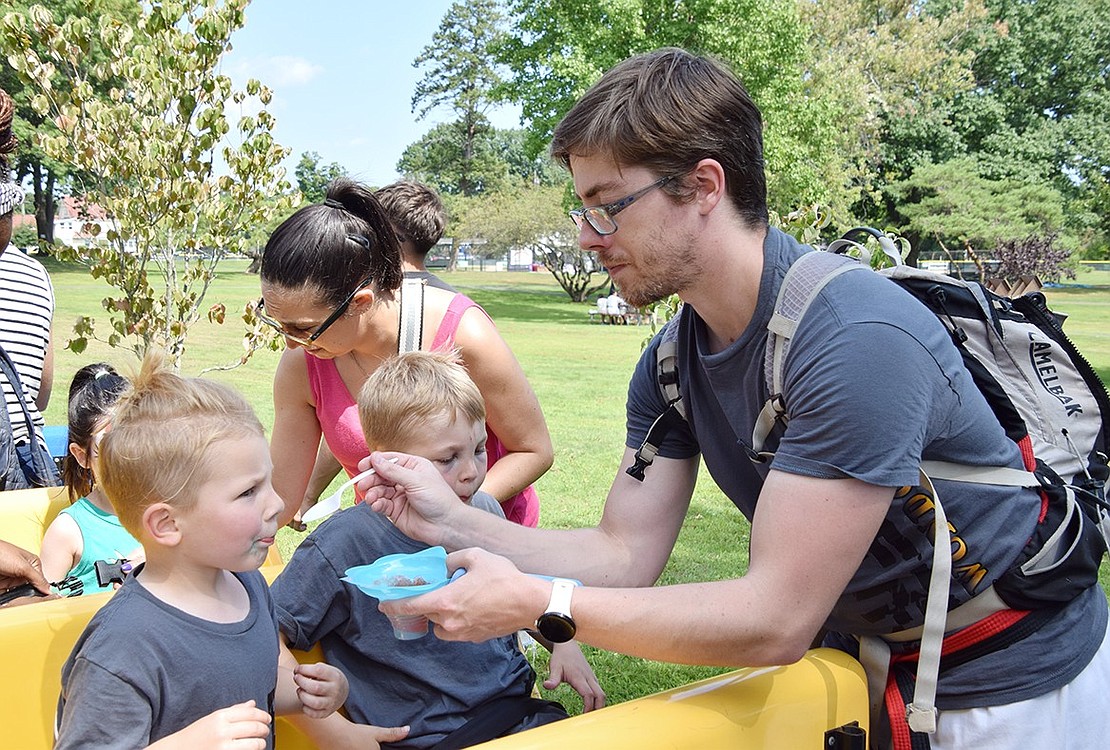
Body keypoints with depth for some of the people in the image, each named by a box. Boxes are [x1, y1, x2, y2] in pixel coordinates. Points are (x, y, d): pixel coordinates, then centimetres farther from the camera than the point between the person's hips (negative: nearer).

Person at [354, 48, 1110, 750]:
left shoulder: (855, 340, -33)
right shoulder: (673, 365, -6)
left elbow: (774, 619, -31)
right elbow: (626, 553, -5)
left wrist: (536, 603, -29)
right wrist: (454, 522, -17)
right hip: (865, 657, 6)